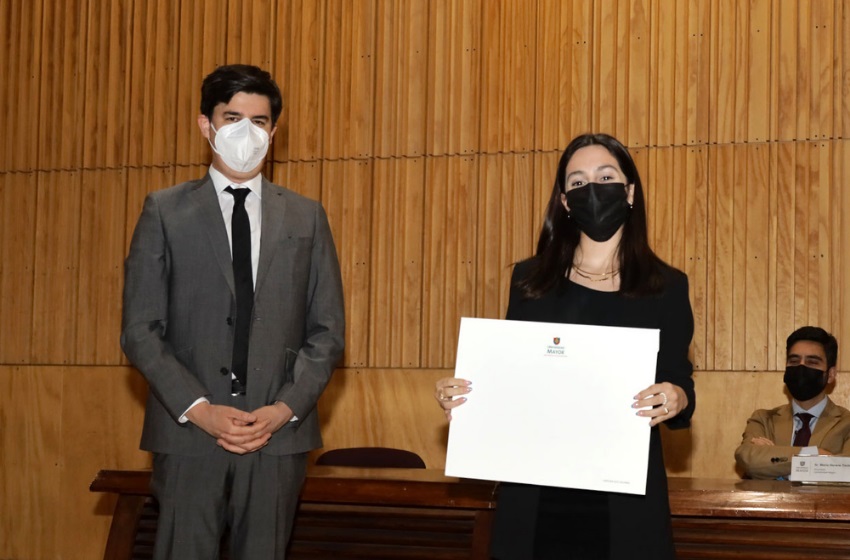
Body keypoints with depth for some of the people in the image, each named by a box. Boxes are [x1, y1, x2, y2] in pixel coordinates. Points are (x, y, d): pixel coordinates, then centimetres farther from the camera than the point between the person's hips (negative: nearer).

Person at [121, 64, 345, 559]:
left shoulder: (306, 217, 10)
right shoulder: (166, 212, 4)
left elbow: (328, 331, 8)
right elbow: (140, 329, 0)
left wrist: (285, 408, -7)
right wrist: (199, 409, -11)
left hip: (280, 434, 2)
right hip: (188, 432, -1)